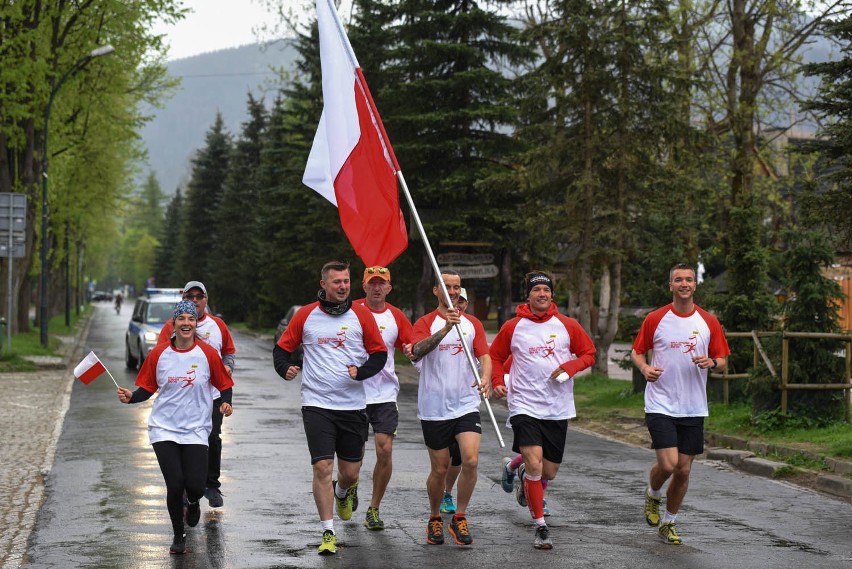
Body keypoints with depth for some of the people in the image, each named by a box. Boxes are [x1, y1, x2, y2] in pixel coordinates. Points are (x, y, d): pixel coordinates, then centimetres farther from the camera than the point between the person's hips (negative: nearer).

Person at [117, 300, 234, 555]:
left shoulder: (207, 354, -3)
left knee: (195, 486, -10)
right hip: (164, 429, 1)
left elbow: (225, 384, 7)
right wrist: (131, 397, -12)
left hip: (196, 430, 0)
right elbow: (147, 388, 7)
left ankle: (193, 503, 31)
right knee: (175, 485, -7)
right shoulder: (159, 353, 0)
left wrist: (225, 403, -12)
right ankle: (178, 536, 17)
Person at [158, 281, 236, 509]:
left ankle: (212, 486, 12)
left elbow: (229, 351, 18)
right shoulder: (171, 326, 4)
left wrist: (227, 366, -2)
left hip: (212, 394, 1)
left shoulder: (217, 325, 10)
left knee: (213, 439, -1)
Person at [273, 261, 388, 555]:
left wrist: (361, 371, -12)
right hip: (317, 405, -1)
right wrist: (285, 368, -10)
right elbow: (282, 347, 11)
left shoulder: (361, 314, 2)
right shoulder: (305, 315, 2)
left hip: (353, 406, 1)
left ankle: (343, 492, 45)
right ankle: (328, 533, -1)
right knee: (322, 467, -10)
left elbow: (379, 353, 6)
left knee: (350, 473, 7)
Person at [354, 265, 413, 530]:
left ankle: (374, 509, 8)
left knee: (385, 451, -7)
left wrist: (413, 349, -12)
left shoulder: (396, 316, 6)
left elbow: (413, 346, 11)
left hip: (385, 394, 1)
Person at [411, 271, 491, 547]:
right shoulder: (426, 323, 0)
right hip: (434, 408, -2)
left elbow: (484, 356, 2)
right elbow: (418, 350, -20)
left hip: (466, 405, 2)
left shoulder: (473, 323, 10)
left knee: (471, 460, -15)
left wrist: (486, 377, -20)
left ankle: (459, 518, 1)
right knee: (439, 469, 5)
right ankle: (435, 520, 27)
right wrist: (445, 329, -35)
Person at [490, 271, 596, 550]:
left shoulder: (568, 326, 3)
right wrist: (497, 381, -3)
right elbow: (495, 356, 14)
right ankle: (540, 527, -4)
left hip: (558, 409, 3)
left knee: (549, 472, 9)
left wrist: (570, 367, -7)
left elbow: (589, 353, 11)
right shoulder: (513, 327, 1)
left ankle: (517, 467, 45)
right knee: (535, 464, -18)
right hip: (524, 407, -3)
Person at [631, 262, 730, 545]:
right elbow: (636, 351, 8)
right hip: (660, 405, -3)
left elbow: (722, 360, 9)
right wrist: (645, 368, -13)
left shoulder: (709, 322, 4)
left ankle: (668, 523, 25)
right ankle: (652, 495, 18)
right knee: (668, 463, -16)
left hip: (694, 409, 3)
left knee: (683, 470, 6)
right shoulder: (655, 319, -1)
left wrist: (711, 363, -14)